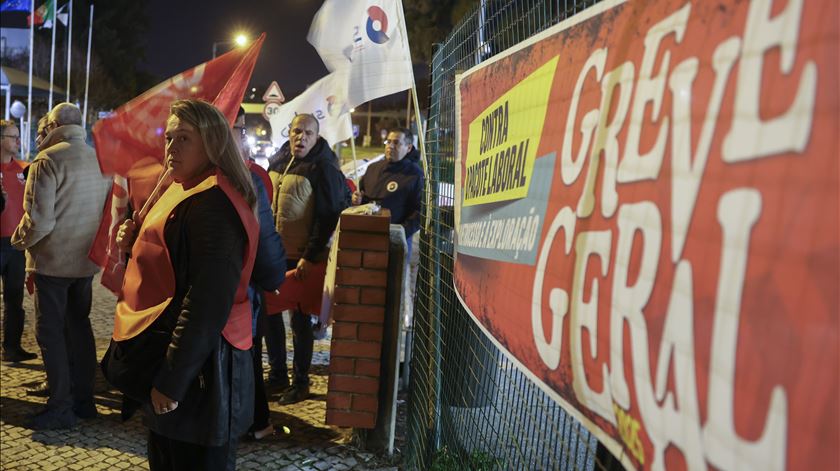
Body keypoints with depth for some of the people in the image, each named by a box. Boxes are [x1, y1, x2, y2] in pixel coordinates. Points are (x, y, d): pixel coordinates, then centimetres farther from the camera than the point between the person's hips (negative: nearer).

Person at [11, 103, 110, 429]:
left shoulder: (47, 161, -14)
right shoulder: (100, 160, 4)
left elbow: (39, 220, -17)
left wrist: (18, 241, 1)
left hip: (52, 260, -6)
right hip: (87, 259, 6)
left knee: (50, 331, 3)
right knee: (79, 326, 15)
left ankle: (60, 408, 6)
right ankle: (83, 399, 21)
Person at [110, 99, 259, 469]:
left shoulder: (212, 204, -21)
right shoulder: (189, 193, 12)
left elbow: (208, 301, -27)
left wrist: (172, 379, -24)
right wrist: (137, 242, 3)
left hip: (195, 365, -10)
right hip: (170, 352, 10)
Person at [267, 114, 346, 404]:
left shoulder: (323, 169, -11)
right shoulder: (277, 162, 9)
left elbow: (329, 216, -15)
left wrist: (311, 256, -19)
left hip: (301, 258, -7)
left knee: (299, 319, 3)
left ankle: (300, 382, 18)